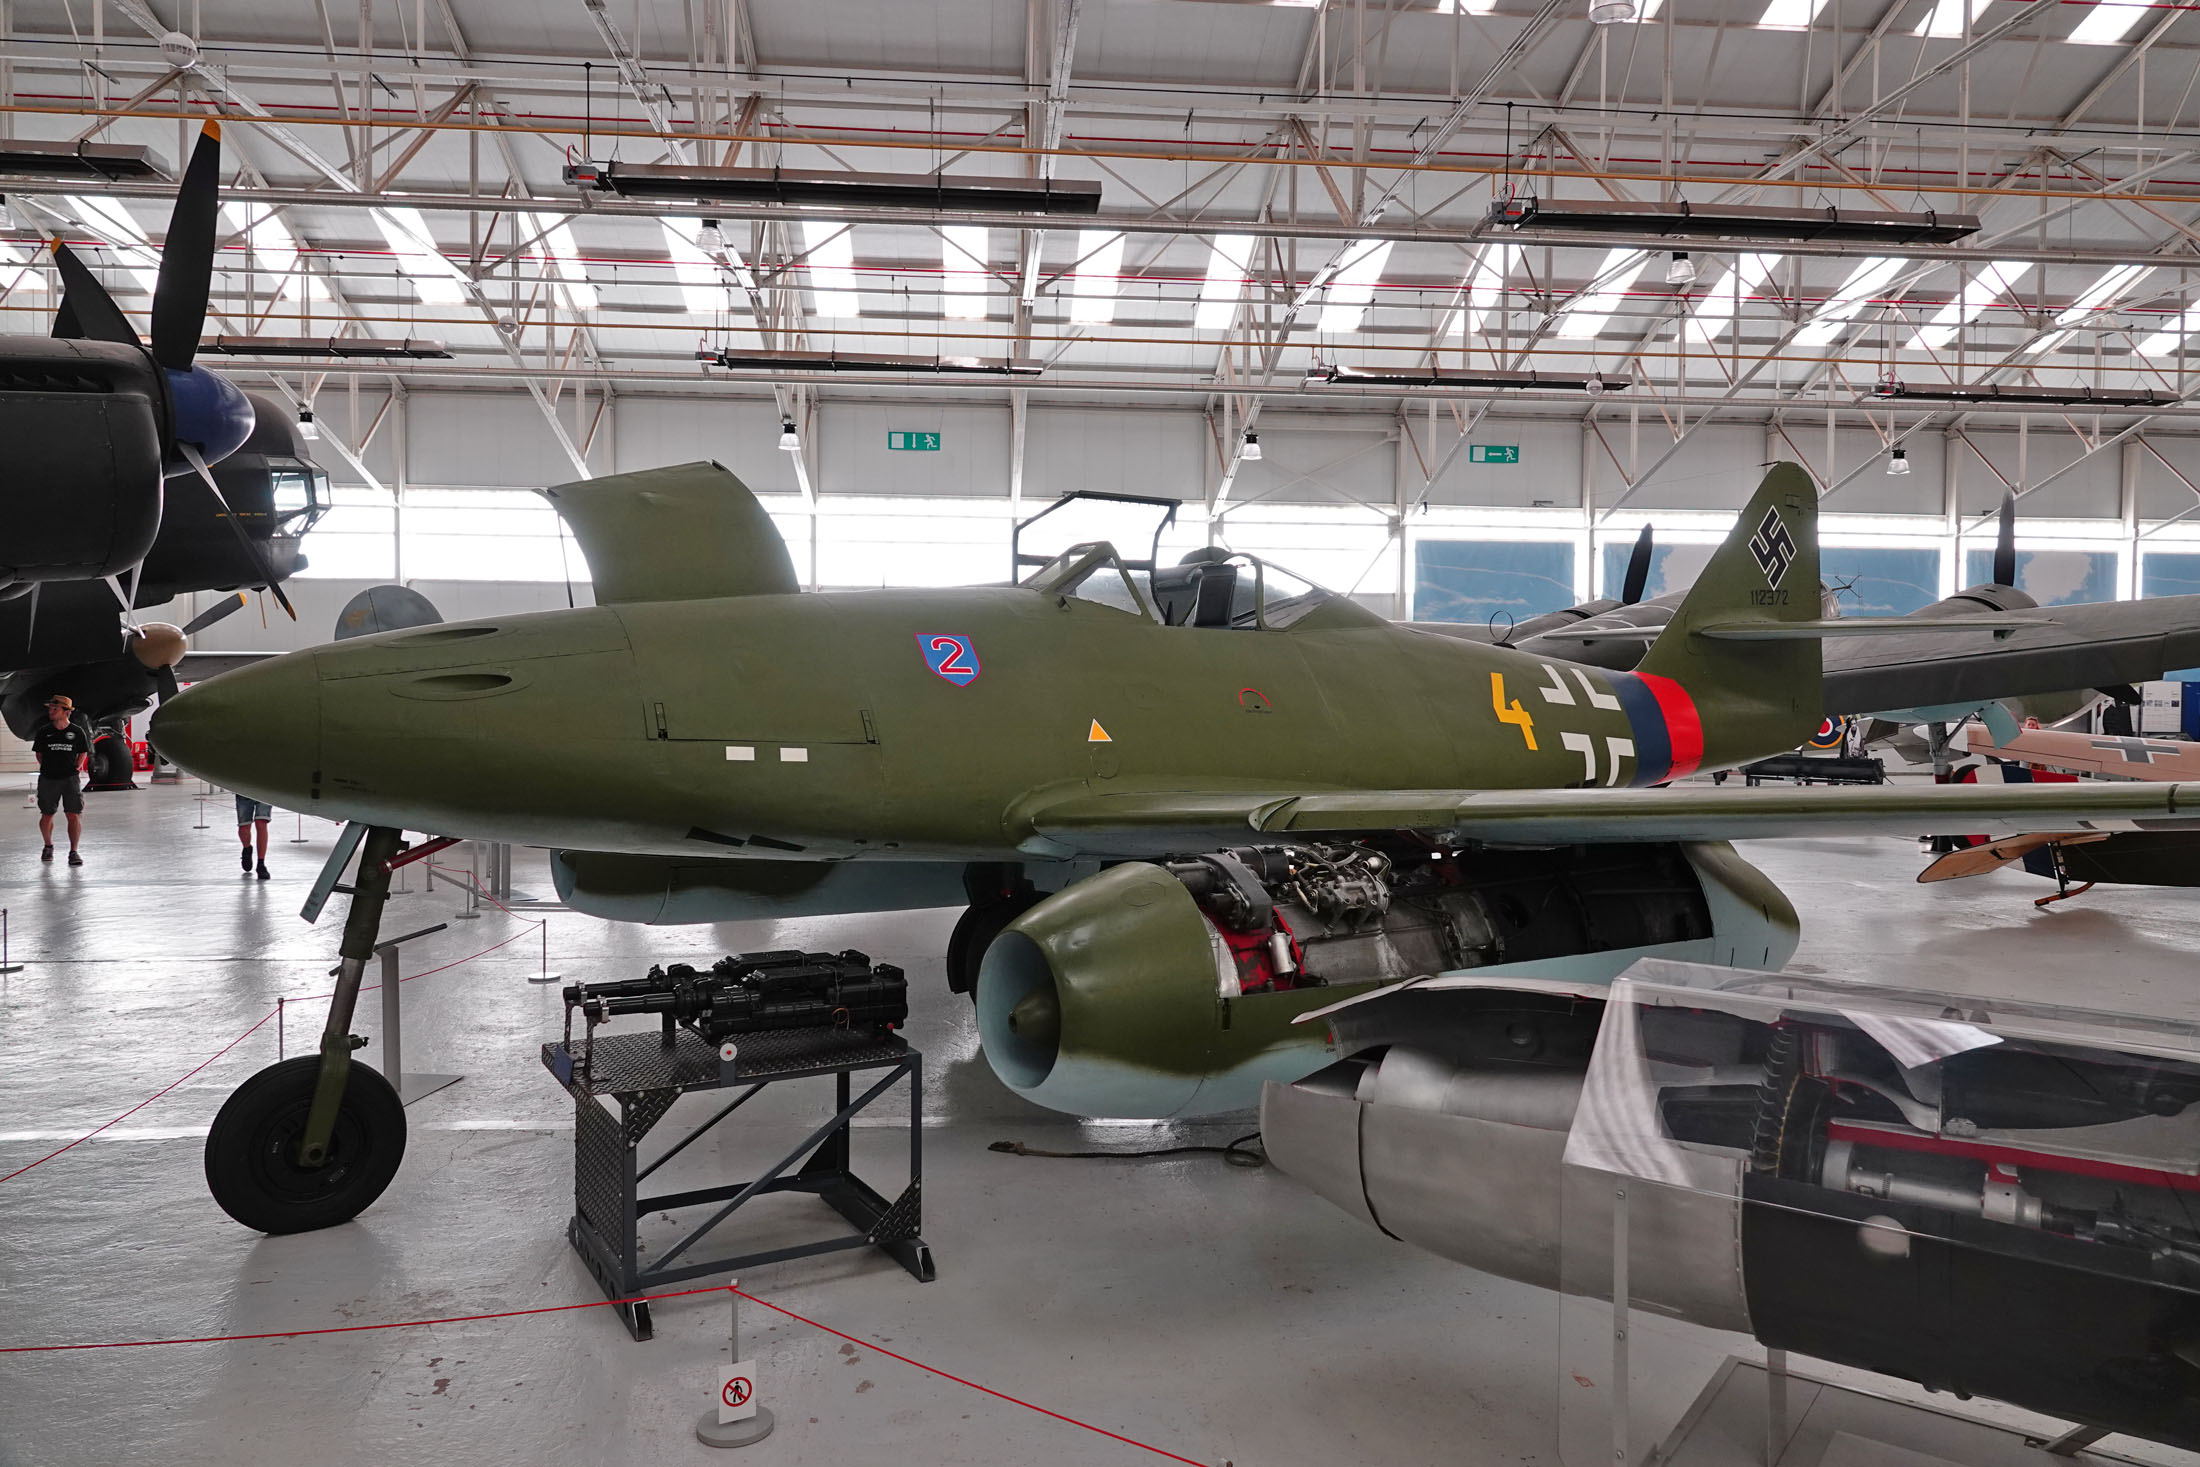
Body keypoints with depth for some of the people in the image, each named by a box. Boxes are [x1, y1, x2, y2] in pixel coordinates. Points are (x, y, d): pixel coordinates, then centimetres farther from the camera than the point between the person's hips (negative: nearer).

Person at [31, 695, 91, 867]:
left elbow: (83, 753, 12)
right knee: (46, 815, 9)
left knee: (74, 815, -10)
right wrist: (46, 768, 7)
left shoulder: (77, 731, 0)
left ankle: (73, 852, -5)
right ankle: (48, 846, 31)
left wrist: (76, 768, 2)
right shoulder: (44, 732, 3)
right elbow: (39, 753, 16)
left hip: (70, 778, -2)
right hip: (48, 779, 2)